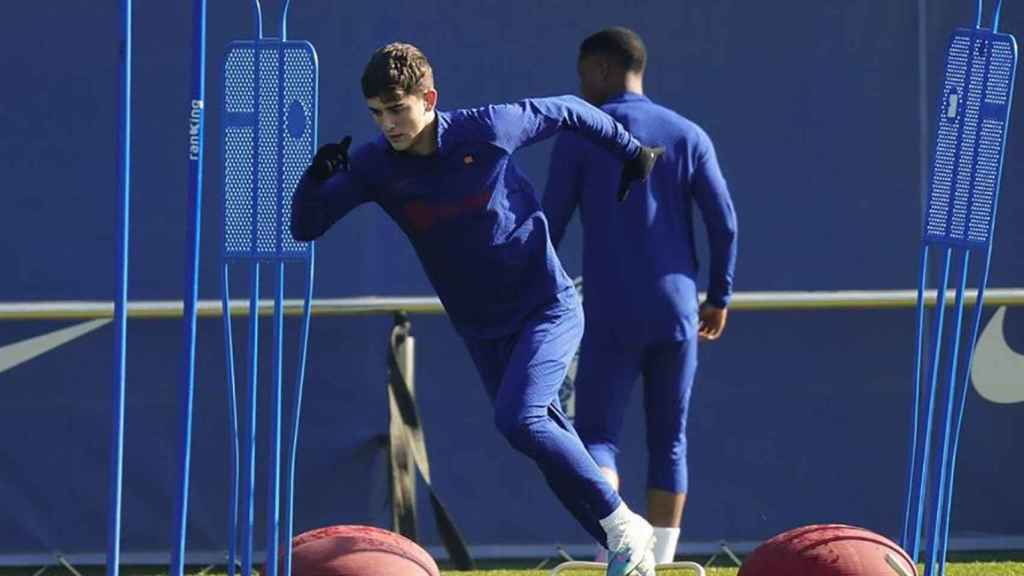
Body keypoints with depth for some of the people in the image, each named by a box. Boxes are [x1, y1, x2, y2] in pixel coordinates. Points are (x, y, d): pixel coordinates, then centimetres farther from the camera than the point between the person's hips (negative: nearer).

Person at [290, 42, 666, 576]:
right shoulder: (374, 165, -10)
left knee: (519, 419, -23)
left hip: (549, 308, -5)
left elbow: (566, 111, -3)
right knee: (552, 443, 8)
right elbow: (305, 227, -12)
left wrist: (631, 153, 11)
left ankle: (622, 523, -10)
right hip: (480, 328, 5)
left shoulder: (487, 130, -19)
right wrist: (318, 177, -32)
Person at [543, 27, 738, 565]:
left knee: (596, 436, 1)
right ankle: (658, 565, 6)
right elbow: (724, 222, 3)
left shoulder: (579, 138, 0)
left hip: (610, 318, -3)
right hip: (676, 313, 3)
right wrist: (719, 296, 14)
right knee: (668, 442, 11)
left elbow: (550, 223, -1)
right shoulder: (688, 136, 7)